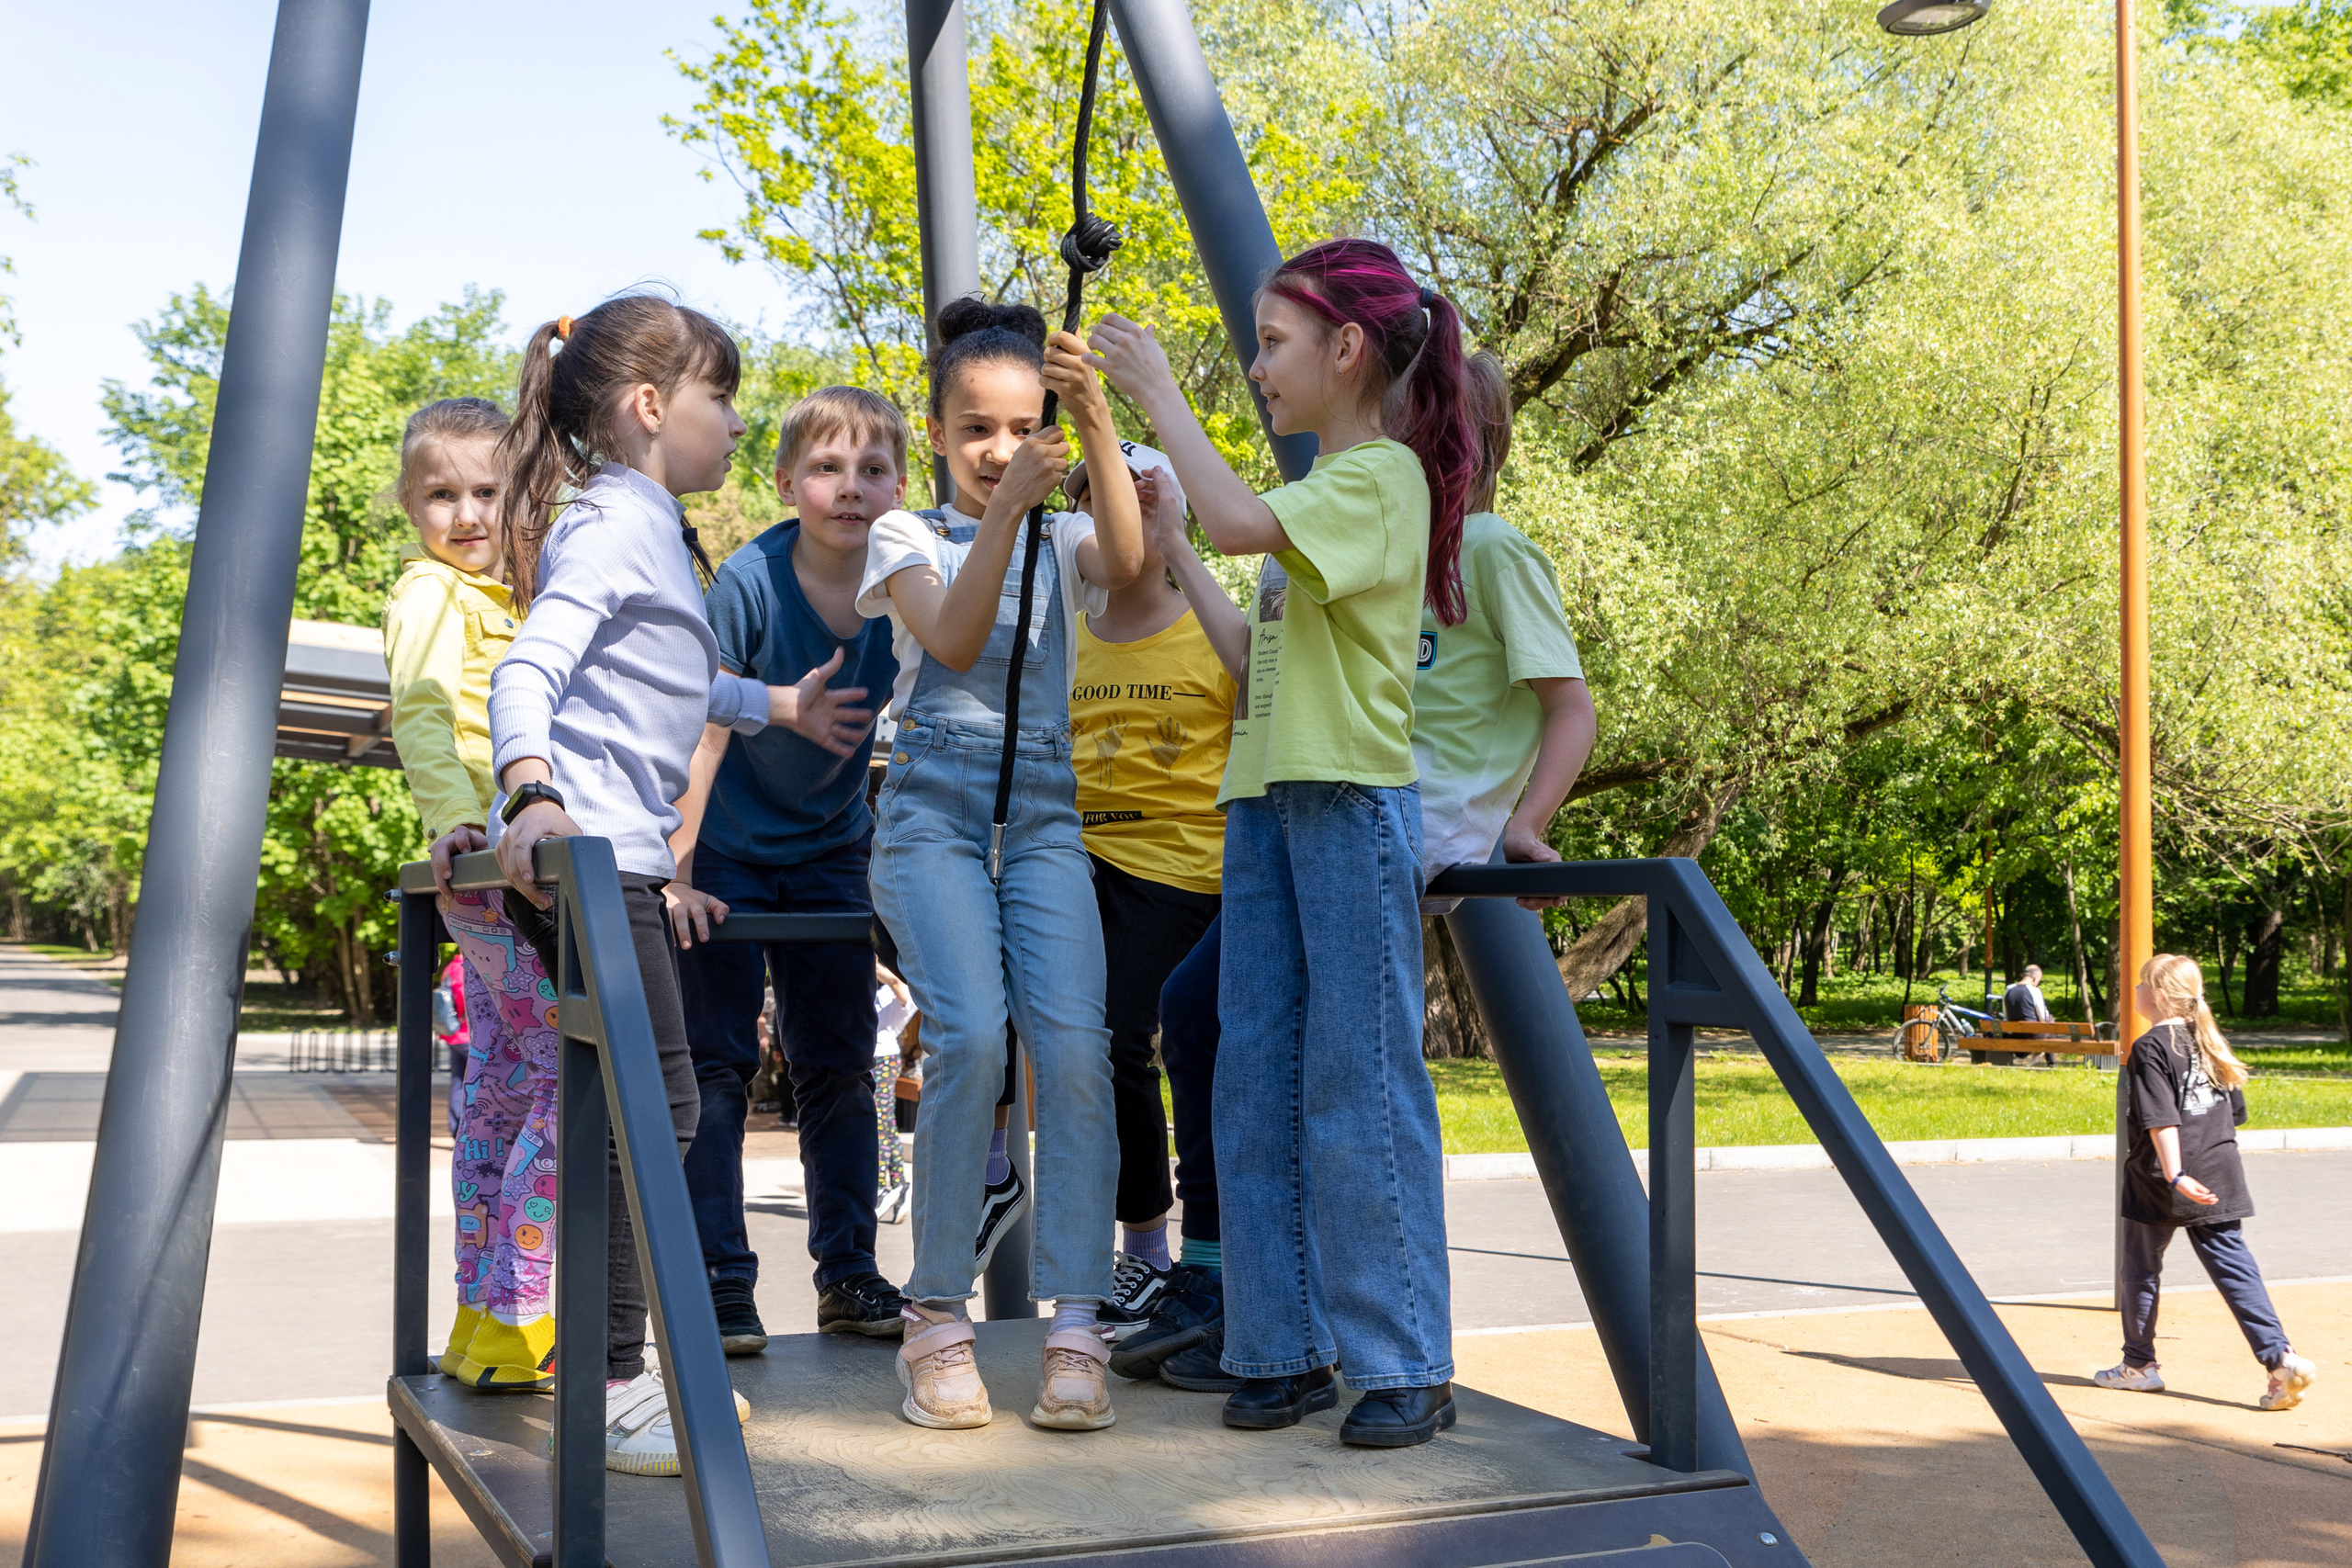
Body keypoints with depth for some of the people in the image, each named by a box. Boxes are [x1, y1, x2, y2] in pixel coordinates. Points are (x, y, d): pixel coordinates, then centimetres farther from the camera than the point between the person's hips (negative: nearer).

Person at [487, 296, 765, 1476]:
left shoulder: (653, 529, 21)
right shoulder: (610, 524, -10)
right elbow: (528, 670, -25)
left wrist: (773, 703, 50)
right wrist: (529, 790, -41)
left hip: (623, 856, 11)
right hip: (580, 849, -11)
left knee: (648, 1103, 14)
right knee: (653, 1100, -11)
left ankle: (623, 1367, 25)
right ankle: (609, 1391, -4)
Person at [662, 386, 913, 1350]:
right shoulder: (750, 582, -21)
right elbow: (702, 729, -20)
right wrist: (675, 875, -22)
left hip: (831, 853, 4)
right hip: (727, 854, -3)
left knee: (839, 1067, 7)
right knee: (716, 1068, -3)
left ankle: (848, 1273, 17)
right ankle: (720, 1282, 5)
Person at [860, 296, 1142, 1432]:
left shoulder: (1062, 543, 14)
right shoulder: (909, 536, 9)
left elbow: (1128, 559, -11)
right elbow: (951, 641, -11)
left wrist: (1096, 422, -22)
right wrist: (1004, 508, -21)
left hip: (1042, 819, 2)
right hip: (932, 816, -2)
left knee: (1073, 1042, -17)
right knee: (971, 1035, -22)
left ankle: (1074, 1329, -10)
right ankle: (936, 1320, -7)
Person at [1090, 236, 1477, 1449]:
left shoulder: (1381, 474, -8)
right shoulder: (1320, 489, 20)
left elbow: (1236, 523, -26)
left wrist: (1159, 394, -14)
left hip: (1353, 800, -9)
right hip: (1266, 798, 9)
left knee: (1359, 1087, -5)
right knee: (1259, 1084, 7)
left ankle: (1405, 1363, 4)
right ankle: (1286, 1348, 15)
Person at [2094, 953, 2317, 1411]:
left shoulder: (2150, 1048, -11)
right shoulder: (2209, 1042, 10)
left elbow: (2161, 1118, -20)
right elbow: (2234, 1112, 16)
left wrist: (2175, 1174, -26)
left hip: (2159, 1184, -6)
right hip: (2219, 1177, 6)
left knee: (2140, 1270, 9)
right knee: (2233, 1266, 4)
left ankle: (2139, 1364, 19)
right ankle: (2280, 1357, -8)